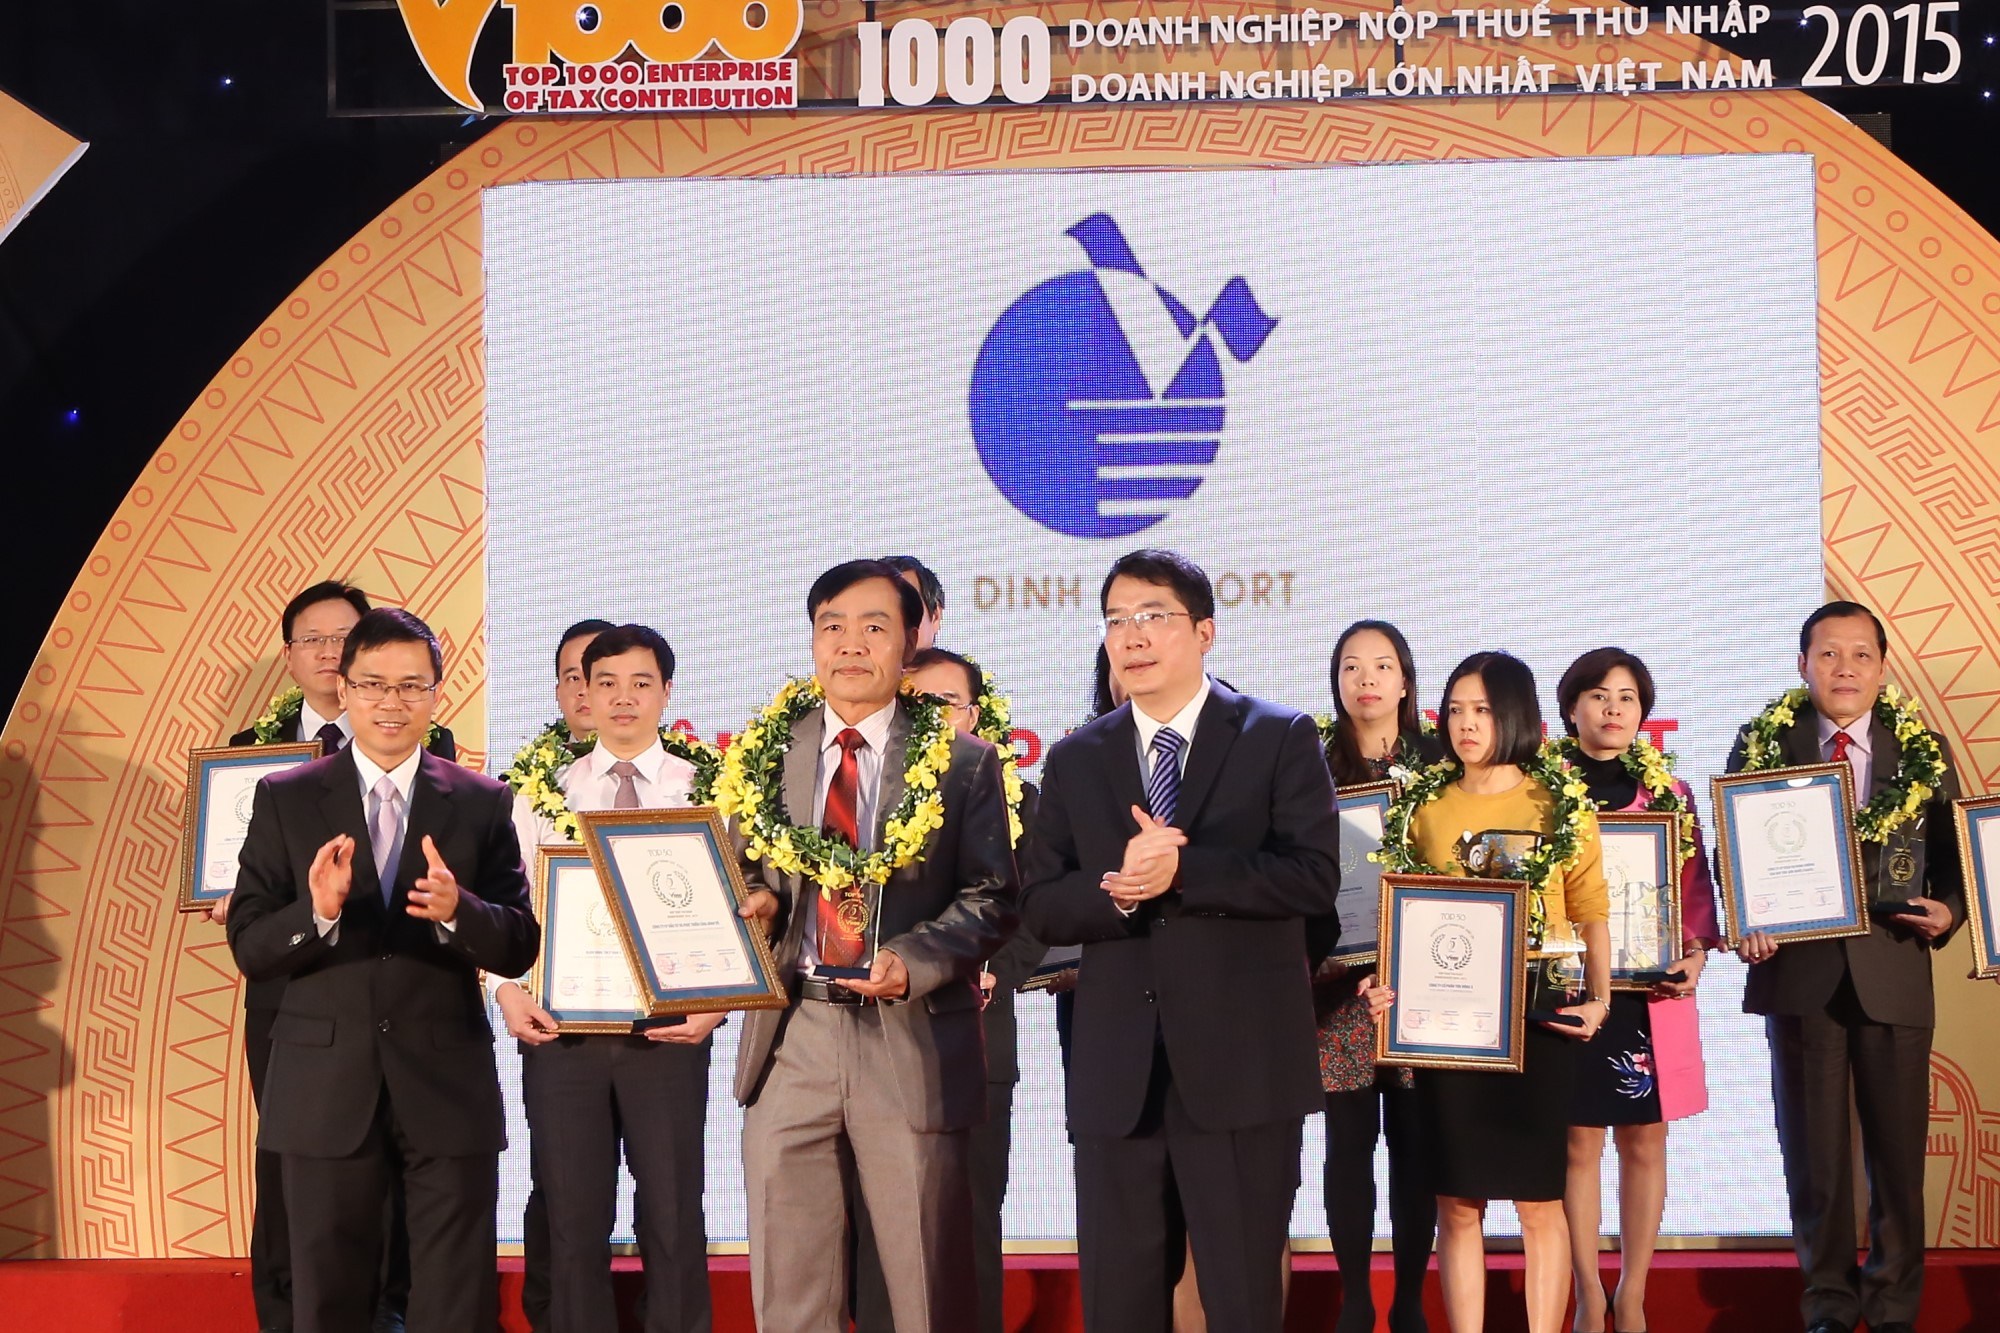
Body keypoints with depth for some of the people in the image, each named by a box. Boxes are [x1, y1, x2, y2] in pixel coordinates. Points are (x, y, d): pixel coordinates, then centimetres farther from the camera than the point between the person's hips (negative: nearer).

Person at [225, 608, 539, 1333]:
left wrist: (458, 911, -23)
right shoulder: (284, 799, 2)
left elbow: (520, 946, -2)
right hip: (326, 1090, 0)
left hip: (449, 1088, 0)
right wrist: (315, 912, -22)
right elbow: (248, 947, -2)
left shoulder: (481, 804, 3)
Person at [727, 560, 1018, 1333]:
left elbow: (991, 898, 0)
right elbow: (742, 876, 18)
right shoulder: (766, 753, 12)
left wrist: (915, 961, -16)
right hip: (790, 1040, 2)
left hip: (912, 1041, -2)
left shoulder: (963, 762, 4)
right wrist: (752, 906, -6)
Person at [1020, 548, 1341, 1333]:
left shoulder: (1281, 740, 2)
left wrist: (1182, 870, -18)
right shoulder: (1074, 761, 12)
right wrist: (1117, 890, -15)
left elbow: (1315, 879, -9)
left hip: (1241, 1064, -3)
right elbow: (1041, 908, 6)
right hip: (1117, 1074, 3)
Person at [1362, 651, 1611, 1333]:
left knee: (1539, 1197, 1)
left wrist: (1600, 996, -9)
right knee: (1457, 1199, 2)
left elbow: (1591, 914, 3)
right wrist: (1387, 981, -6)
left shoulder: (1562, 805, 3)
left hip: (1539, 1016, -2)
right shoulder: (1425, 808, 9)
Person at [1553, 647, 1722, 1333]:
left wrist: (1695, 955, -7)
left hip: (1653, 993, 2)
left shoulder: (1668, 791, 9)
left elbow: (1695, 885, 8)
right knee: (1579, 1143, 1)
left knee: (1645, 1143, 5)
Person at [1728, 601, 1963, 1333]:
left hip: (1895, 970, 1)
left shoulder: (1924, 751, 7)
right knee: (1814, 1148, 6)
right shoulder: (1762, 746, 4)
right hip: (1800, 969, -1)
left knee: (1898, 1143, 6)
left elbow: (1953, 853, 9)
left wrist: (1949, 909, -10)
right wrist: (1744, 923, -13)